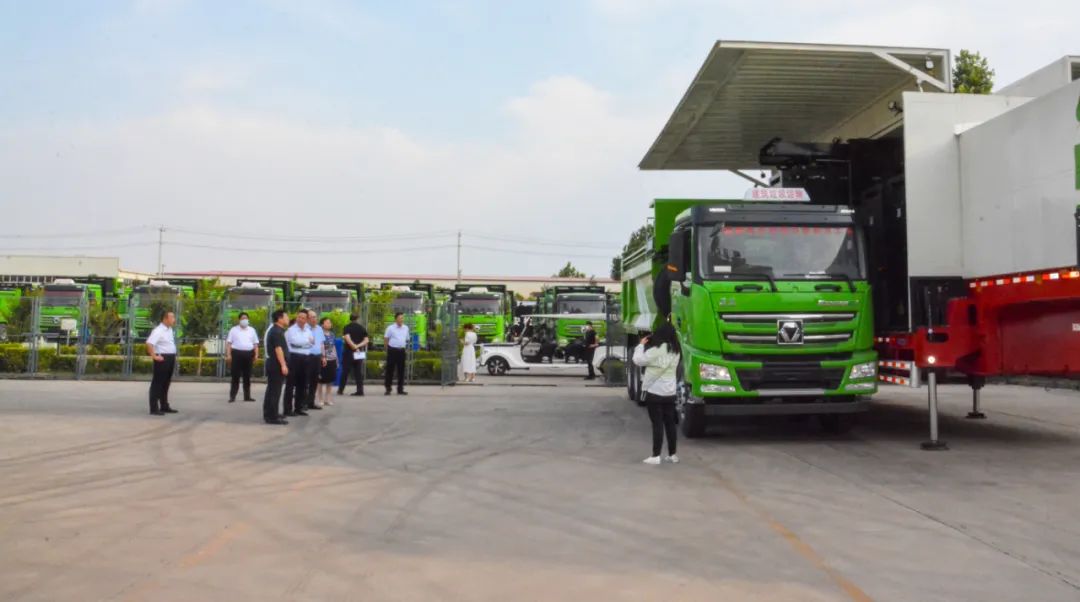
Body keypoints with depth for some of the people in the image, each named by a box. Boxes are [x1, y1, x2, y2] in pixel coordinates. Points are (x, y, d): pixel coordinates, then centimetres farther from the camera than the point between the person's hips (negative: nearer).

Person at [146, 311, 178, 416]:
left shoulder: (169, 329, 13)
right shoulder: (158, 331, -16)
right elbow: (149, 343, -28)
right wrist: (154, 356, -26)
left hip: (170, 359, 9)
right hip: (162, 359, -9)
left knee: (166, 383, 16)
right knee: (157, 384, -5)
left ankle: (164, 406, 25)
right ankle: (154, 408, -3)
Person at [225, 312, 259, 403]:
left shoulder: (252, 330, 14)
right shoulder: (234, 330, 5)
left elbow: (255, 343, 13)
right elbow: (228, 343, 1)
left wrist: (256, 355, 3)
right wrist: (228, 355, -9)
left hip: (248, 354, 3)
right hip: (237, 353, -3)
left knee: (247, 376, 8)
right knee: (235, 376, -3)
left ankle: (247, 396, 14)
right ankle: (232, 396, 0)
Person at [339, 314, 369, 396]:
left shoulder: (347, 327, -3)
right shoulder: (362, 328, 7)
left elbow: (347, 338, -19)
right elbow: (366, 340, -1)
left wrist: (354, 346, -14)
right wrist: (358, 346, -10)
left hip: (349, 352, -3)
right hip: (359, 353, 3)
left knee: (345, 371, 6)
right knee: (359, 372, 5)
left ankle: (341, 389, 12)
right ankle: (360, 391, 0)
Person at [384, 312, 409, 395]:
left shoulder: (406, 328, 10)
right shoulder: (390, 328, -5)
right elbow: (385, 338, 0)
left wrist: (406, 345, 11)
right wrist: (388, 348, 1)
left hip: (401, 351, 4)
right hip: (392, 350, -4)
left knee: (401, 370, 6)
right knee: (390, 370, 0)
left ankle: (400, 389, 13)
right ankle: (388, 389, 6)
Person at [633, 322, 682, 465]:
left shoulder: (657, 349, -18)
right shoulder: (675, 350, 6)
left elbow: (638, 360, -12)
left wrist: (641, 345, 1)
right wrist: (646, 346, 12)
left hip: (655, 391, -7)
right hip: (670, 392, 7)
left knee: (657, 424, -4)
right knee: (670, 423, 12)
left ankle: (655, 456, -1)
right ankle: (672, 455, 18)